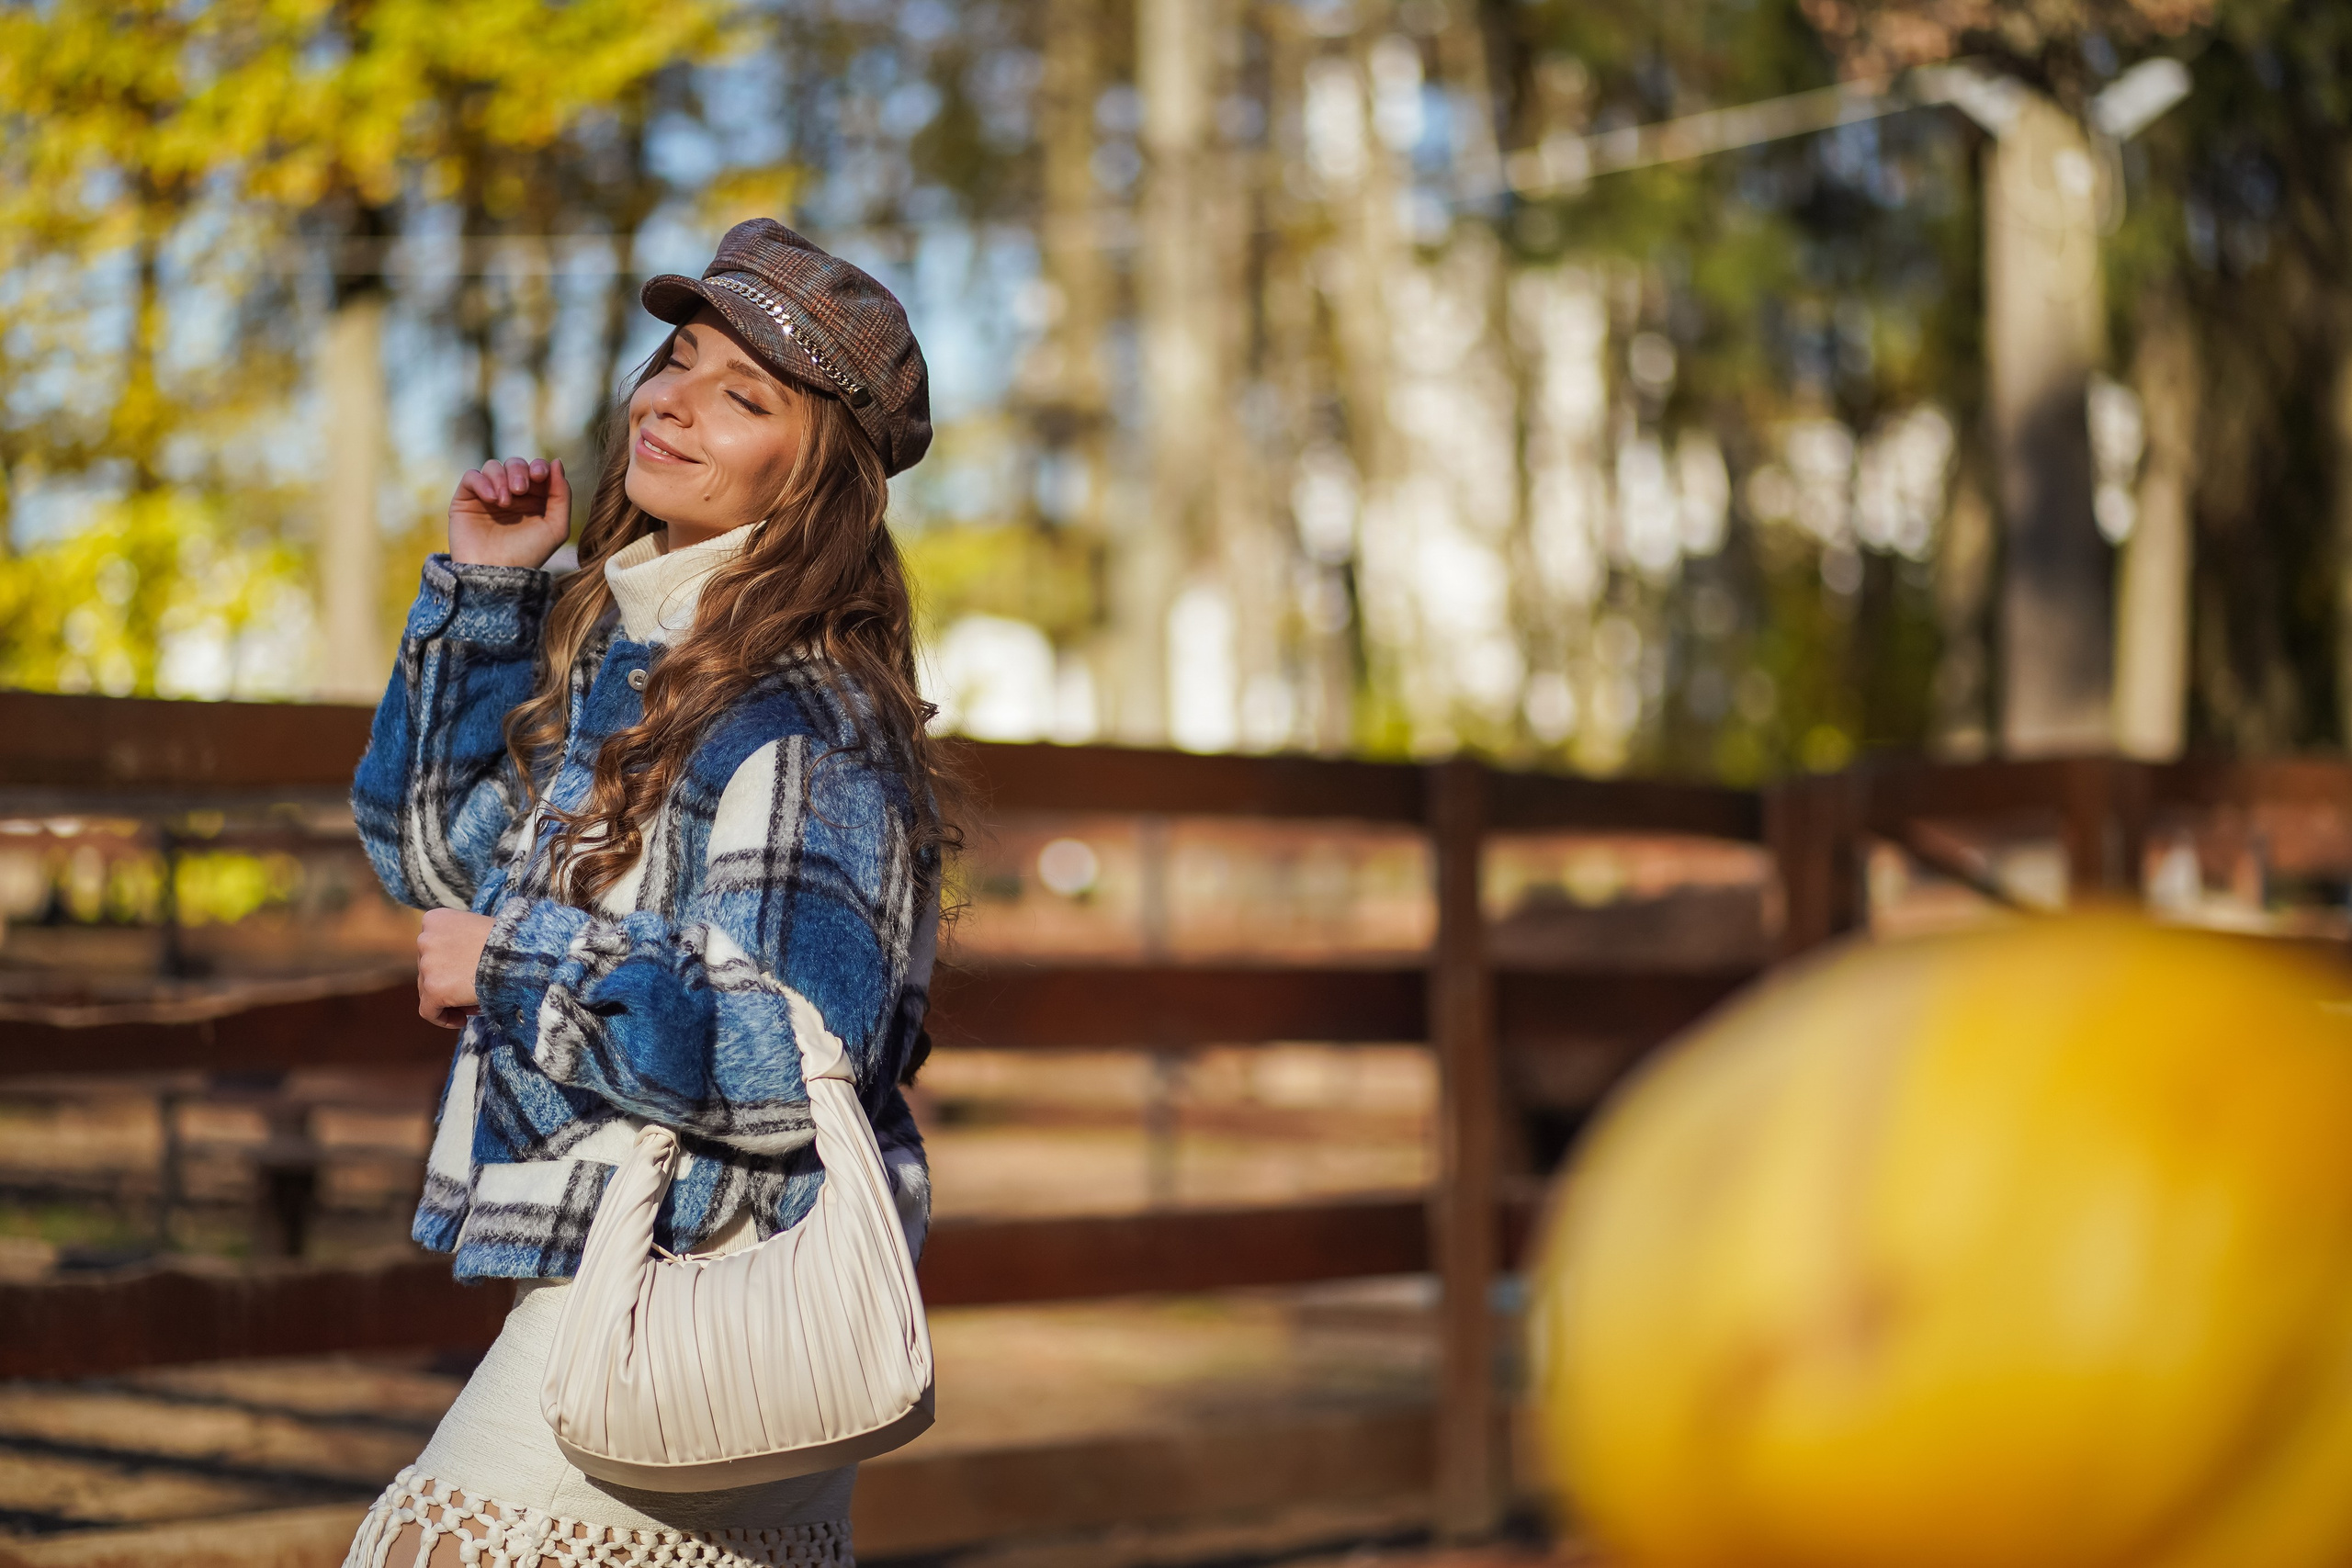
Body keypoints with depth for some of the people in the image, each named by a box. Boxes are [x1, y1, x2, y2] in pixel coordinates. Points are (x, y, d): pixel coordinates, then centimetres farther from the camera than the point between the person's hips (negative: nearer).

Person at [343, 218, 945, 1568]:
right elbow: (429, 841, 18)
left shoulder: (797, 719, -20)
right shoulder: (618, 650, 7)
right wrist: (483, 590, 7)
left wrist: (506, 975, -19)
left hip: (681, 1317, -9)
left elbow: (787, 1063, -27)